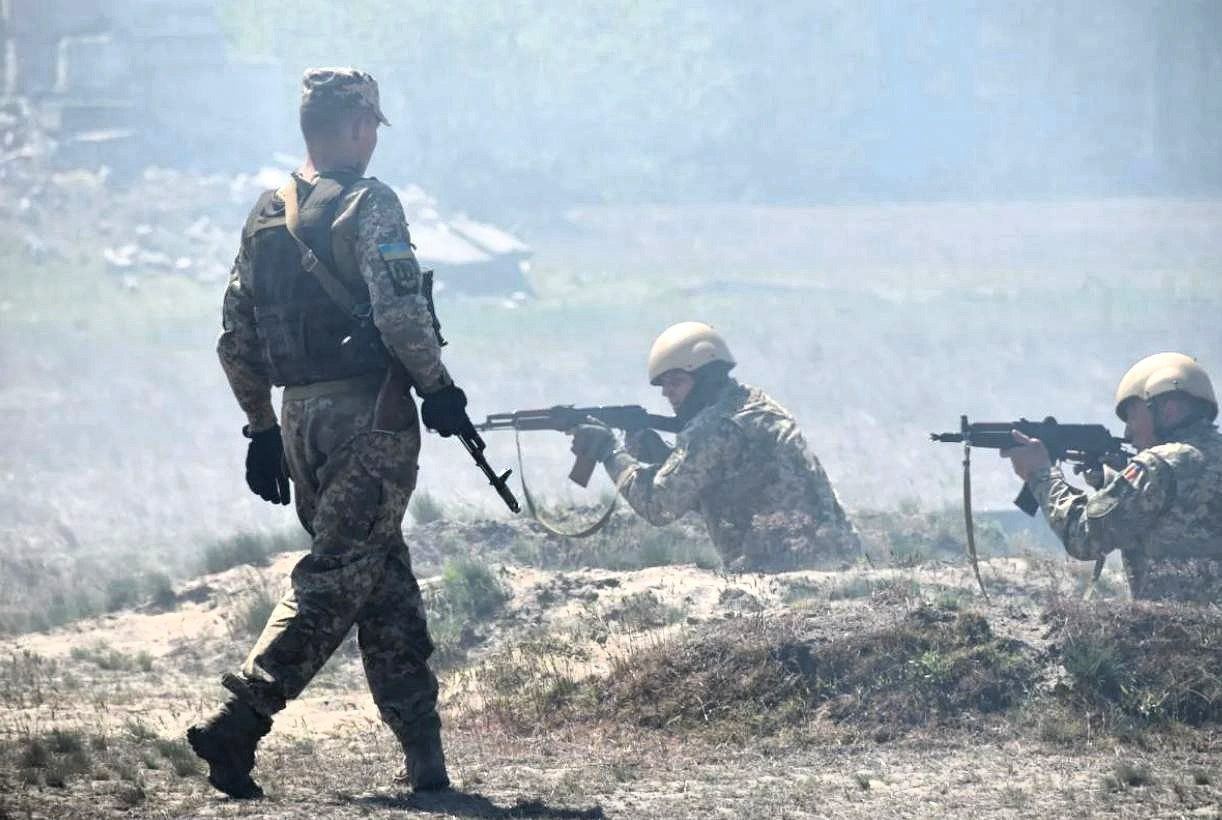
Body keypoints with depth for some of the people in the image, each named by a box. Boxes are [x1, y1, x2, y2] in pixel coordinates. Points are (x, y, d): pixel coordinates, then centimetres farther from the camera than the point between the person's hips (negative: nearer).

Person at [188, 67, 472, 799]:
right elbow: (400, 314, -19)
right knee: (335, 580, -6)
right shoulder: (368, 205, -10)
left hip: (301, 415, 7)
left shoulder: (266, 216, 12)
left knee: (386, 580, 14)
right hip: (370, 413, -7)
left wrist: (262, 428, 21)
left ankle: (424, 752, 15)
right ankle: (239, 724, -17)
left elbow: (237, 340, 15)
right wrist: (439, 388, -7)